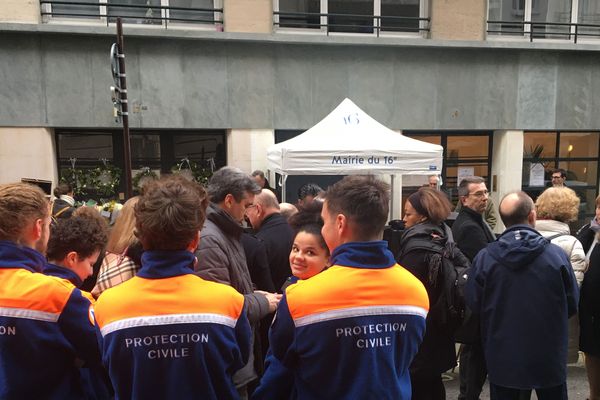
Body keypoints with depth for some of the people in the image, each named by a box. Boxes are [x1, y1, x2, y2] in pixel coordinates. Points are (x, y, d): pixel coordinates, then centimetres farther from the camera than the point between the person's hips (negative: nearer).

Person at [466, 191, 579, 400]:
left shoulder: (484, 257, -15)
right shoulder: (557, 255, -15)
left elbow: (474, 304, -5)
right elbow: (572, 305, -3)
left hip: (502, 358, 0)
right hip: (548, 357, 0)